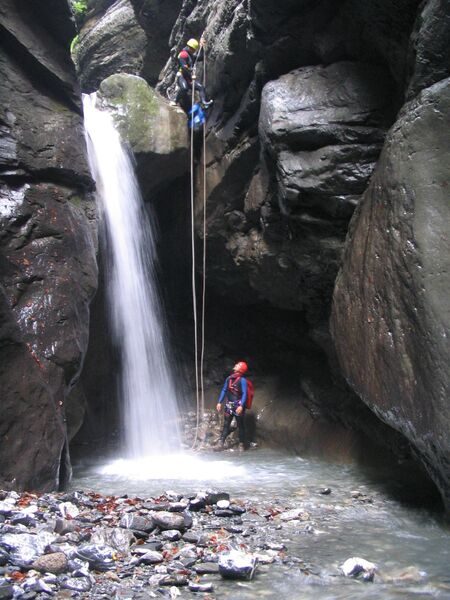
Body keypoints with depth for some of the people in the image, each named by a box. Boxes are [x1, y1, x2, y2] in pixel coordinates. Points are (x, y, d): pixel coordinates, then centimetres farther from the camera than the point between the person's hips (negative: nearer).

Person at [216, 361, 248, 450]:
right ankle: (221, 442, 8)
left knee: (240, 425, 3)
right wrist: (219, 402, 10)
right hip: (229, 405, 5)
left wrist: (241, 406, -24)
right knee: (226, 424, 5)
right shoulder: (229, 378, 7)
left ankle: (242, 444, 12)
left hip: (238, 406, -5)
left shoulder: (242, 380, -11)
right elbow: (224, 390, 14)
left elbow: (244, 394, -15)